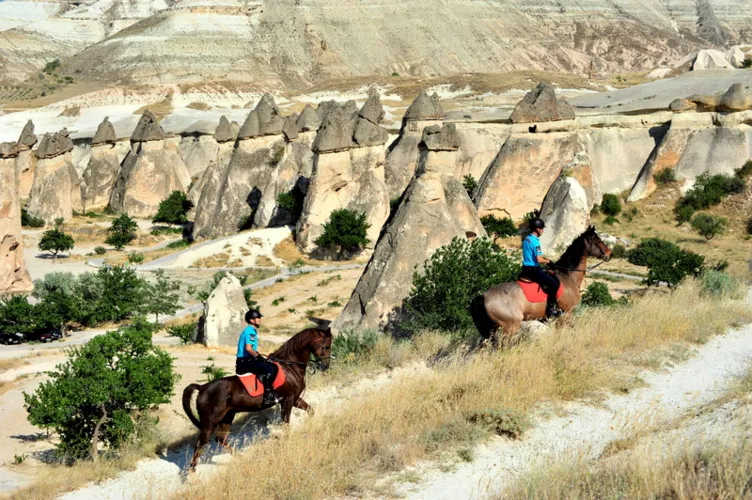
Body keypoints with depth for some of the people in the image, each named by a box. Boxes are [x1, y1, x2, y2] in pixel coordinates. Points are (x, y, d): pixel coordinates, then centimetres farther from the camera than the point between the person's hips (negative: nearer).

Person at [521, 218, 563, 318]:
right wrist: (548, 261, -5)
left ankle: (555, 306, 19)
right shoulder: (535, 242, -19)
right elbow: (539, 260, -24)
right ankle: (550, 309, -5)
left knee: (554, 278, 18)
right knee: (554, 283, -12)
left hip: (527, 269, 10)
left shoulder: (527, 239, 11)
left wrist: (545, 259, 12)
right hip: (533, 270, -10)